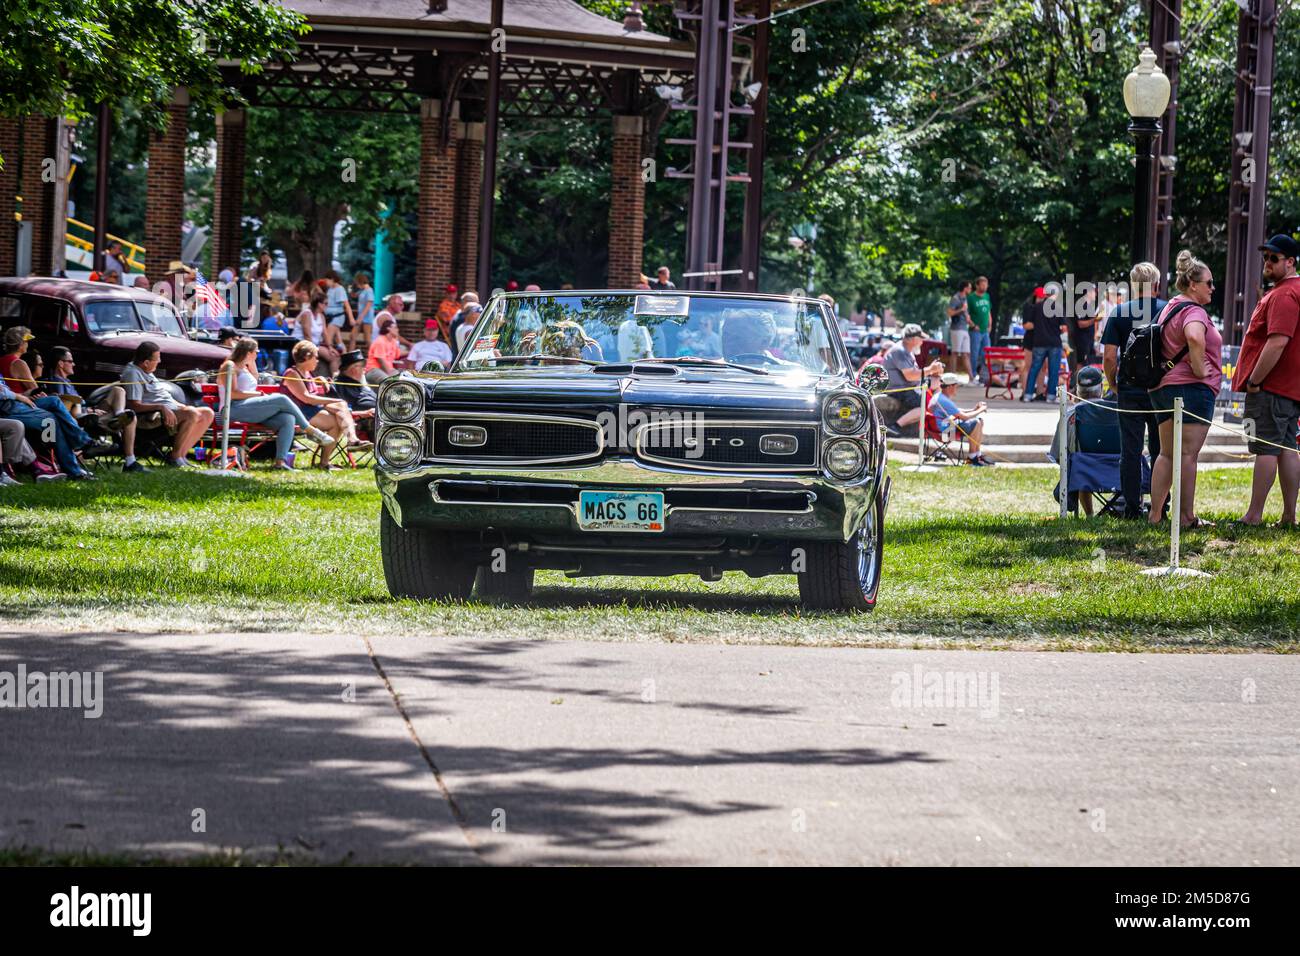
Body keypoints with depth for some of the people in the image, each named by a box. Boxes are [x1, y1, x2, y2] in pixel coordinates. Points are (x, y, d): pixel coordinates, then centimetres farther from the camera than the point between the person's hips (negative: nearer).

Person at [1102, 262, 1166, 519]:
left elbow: (1109, 357, -5)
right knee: (1160, 450, 9)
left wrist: (1113, 385, 10)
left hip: (1129, 391, 0)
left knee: (1130, 451, 4)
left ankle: (1132, 507, 2)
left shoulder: (1119, 312, -1)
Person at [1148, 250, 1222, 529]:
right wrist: (1199, 368, -23)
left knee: (1167, 453, 13)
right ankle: (1186, 516, -7)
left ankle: (1155, 514, 12)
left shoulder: (1170, 308, 18)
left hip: (1163, 388, 9)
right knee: (1188, 453, -7)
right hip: (1192, 389, -9)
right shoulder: (1194, 311, -13)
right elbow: (1194, 337, -35)